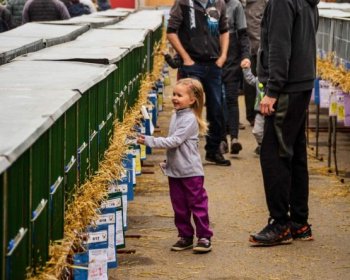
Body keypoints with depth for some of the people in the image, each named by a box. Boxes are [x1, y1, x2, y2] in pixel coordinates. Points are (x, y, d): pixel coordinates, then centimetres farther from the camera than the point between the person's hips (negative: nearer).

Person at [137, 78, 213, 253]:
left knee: (197, 204, 0)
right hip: (175, 170, 8)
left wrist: (149, 141, -24)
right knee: (179, 206, 12)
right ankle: (185, 236, 21)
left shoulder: (190, 119, -17)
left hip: (191, 171, -8)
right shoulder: (175, 116, 10)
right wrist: (167, 161, 19)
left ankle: (204, 237, 7)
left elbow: (174, 141, -23)